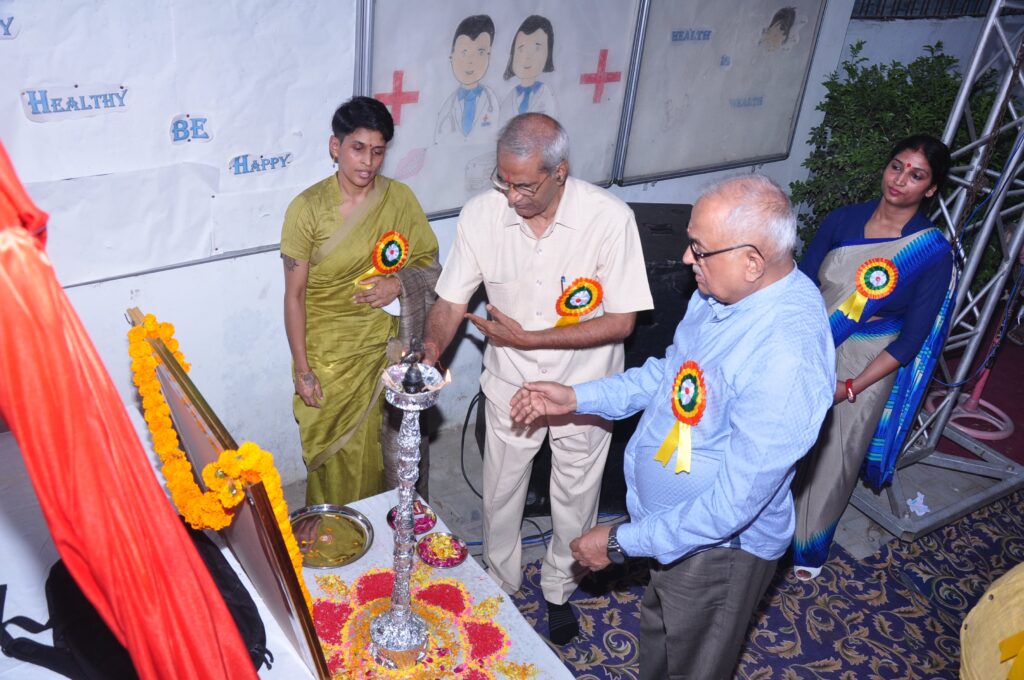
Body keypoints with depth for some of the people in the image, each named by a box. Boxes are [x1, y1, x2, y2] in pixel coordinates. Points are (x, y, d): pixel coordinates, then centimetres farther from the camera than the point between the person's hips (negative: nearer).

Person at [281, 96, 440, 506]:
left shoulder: (400, 199, -4)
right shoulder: (307, 208, -13)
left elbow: (430, 266, 5)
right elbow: (294, 295, -9)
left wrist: (399, 283, -17)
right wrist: (302, 371, -8)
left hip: (385, 347, 3)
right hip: (327, 356, -2)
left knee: (377, 454, 15)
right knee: (332, 460, 10)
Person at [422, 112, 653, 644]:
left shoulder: (609, 217, -25)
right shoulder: (481, 214, -18)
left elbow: (621, 321, -21)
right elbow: (452, 302, -8)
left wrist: (528, 338, -26)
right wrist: (433, 345, -29)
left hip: (584, 390, -1)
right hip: (510, 386, 2)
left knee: (574, 501, 19)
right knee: (501, 497, 20)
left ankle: (559, 590, 48)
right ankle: (500, 586, 49)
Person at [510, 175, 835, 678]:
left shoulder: (787, 357, -36)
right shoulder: (721, 293, -8)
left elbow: (735, 500, -31)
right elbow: (670, 372, 8)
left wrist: (622, 542, -22)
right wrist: (575, 398, 0)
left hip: (717, 547, -8)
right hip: (672, 522, 8)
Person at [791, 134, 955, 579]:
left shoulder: (934, 252, -12)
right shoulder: (843, 220, -4)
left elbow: (912, 338, -11)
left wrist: (850, 388, -16)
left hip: (864, 370, -2)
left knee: (830, 461, 12)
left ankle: (808, 547, 39)